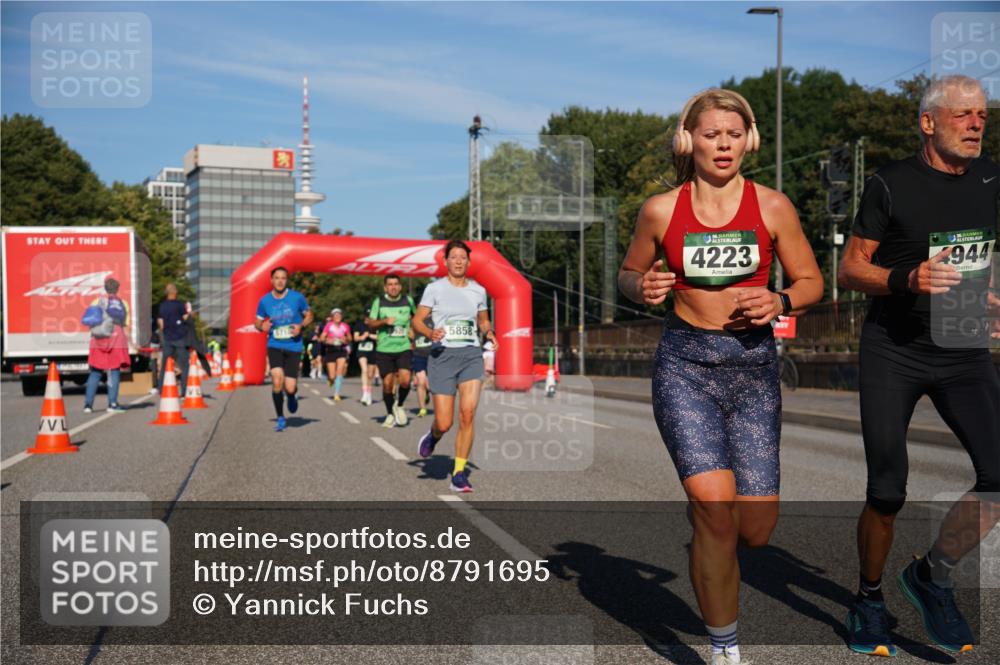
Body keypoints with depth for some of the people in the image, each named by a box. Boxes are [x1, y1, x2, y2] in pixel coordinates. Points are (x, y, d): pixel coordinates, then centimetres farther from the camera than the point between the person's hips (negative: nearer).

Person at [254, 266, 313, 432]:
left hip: (293, 346, 0)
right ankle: (280, 418, 0)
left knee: (290, 388, -6)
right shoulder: (265, 301, 0)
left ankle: (292, 397, 36)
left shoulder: (297, 297, -4)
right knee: (277, 379, -19)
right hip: (274, 345, 1)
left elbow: (309, 315, 9)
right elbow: (257, 322, 11)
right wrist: (262, 327, -12)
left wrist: (301, 325, -11)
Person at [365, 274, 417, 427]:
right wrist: (384, 321, -18)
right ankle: (390, 414, 21)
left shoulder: (408, 300, 6)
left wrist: (412, 330, 13)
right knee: (387, 383, 0)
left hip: (404, 348, 0)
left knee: (405, 381, -16)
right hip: (384, 349, 0)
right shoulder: (379, 302, 2)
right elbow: (370, 324, -2)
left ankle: (399, 405, 13)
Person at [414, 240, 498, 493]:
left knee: (468, 413, -15)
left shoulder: (478, 290, 11)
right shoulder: (435, 288, 1)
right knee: (444, 423, -4)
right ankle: (433, 435, 35)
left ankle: (459, 472, -3)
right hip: (442, 355, -2)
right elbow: (417, 320, 0)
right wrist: (430, 333, -20)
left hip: (471, 355, 2)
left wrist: (489, 333, 1)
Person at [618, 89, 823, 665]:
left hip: (753, 364, 2)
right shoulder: (661, 210, 1)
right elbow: (628, 273, 15)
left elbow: (811, 283, 9)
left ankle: (701, 510, 35)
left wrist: (779, 302, -12)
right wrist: (642, 288, -8)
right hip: (685, 364, -1)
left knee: (755, 530, -3)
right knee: (716, 508, -16)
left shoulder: (773, 207, 1)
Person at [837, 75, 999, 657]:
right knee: (888, 493, -2)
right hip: (893, 351, -4)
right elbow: (850, 269, -4)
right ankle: (870, 599, 22)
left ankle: (932, 576, 14)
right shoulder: (892, 184, -6)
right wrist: (907, 279, -21)